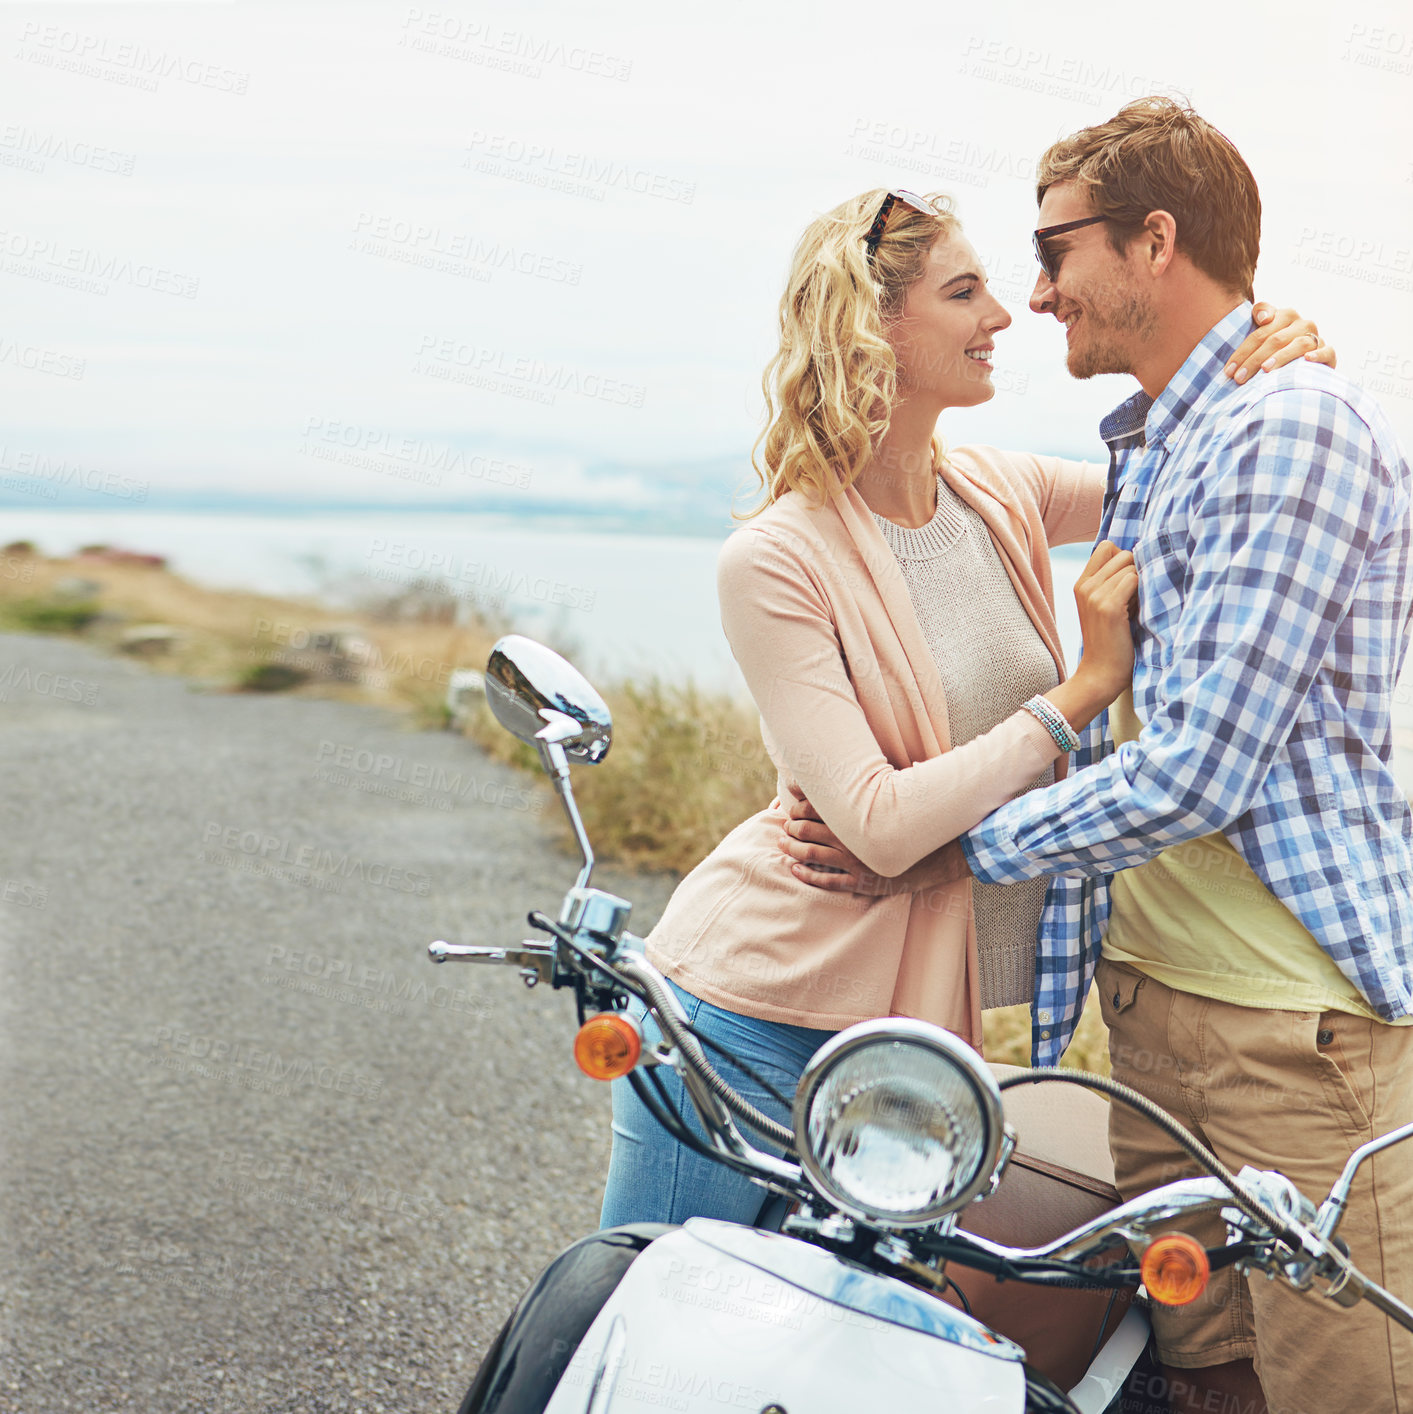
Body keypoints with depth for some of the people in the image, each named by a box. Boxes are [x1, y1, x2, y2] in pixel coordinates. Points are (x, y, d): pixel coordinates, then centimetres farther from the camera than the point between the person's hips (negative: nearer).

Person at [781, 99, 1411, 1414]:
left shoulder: (1294, 428, -14)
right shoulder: (1143, 449, 17)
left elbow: (1195, 771, -21)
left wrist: (958, 848, -9)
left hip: (1302, 1016, -9)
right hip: (1153, 999, 9)